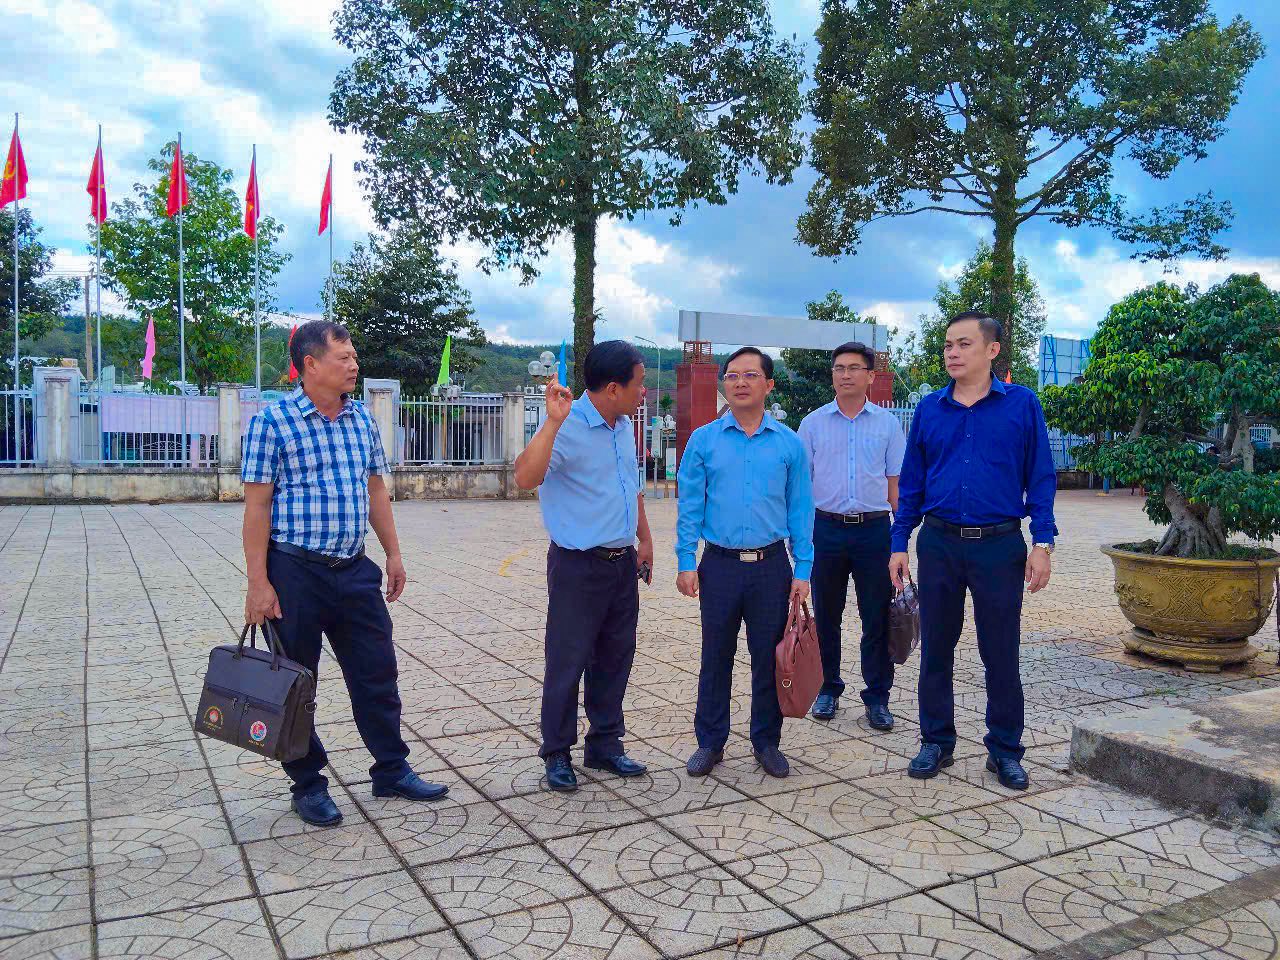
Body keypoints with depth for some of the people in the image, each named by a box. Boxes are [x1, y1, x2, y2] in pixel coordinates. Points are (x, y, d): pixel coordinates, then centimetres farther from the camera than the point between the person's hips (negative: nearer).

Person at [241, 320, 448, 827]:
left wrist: (394, 554, 12)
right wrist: (258, 583, -14)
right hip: (295, 572, -5)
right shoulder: (273, 421, -9)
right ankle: (308, 786, 24)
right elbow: (257, 506, -11)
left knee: (377, 673, 11)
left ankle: (392, 770, 26)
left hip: (355, 570, 6)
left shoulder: (362, 419, 8)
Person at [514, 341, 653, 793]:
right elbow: (525, 478, -33)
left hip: (623, 563, 8)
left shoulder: (625, 426, 9)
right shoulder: (566, 427, -17)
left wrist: (645, 538, 18)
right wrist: (553, 421, -36)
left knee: (615, 659, 15)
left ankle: (605, 746, 29)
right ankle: (557, 754, 18)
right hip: (578, 565, -7)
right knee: (568, 663, 2)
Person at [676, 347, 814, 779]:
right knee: (715, 658, 9)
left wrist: (803, 570, 0)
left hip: (771, 566, 1)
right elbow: (690, 505, 1)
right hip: (719, 565, 0)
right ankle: (710, 742, 22)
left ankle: (767, 741, 24)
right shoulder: (703, 440, 1)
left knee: (769, 658, 8)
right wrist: (686, 562, -6)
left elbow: (800, 510, 4)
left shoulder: (789, 444, 2)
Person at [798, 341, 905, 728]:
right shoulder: (813, 423, 6)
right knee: (825, 616, 9)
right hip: (826, 528, 1)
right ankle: (828, 688, 24)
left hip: (874, 529, 0)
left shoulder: (887, 423, 6)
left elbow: (895, 483, 7)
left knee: (877, 618, 3)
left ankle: (877, 697, 15)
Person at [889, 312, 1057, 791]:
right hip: (939, 544, 3)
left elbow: (1040, 478, 0)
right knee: (935, 649, 10)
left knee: (1001, 653, 7)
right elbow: (911, 482, 8)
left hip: (999, 545, -2)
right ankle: (936, 741, 25)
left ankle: (1005, 750, 23)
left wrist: (1043, 542, -7)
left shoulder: (1022, 404, -1)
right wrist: (899, 544, 4)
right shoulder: (929, 409, 6)